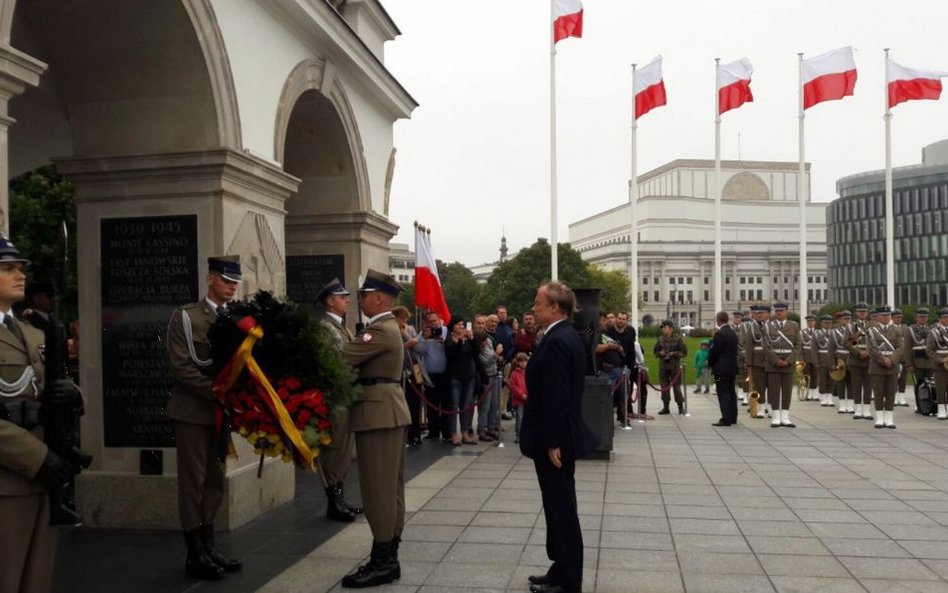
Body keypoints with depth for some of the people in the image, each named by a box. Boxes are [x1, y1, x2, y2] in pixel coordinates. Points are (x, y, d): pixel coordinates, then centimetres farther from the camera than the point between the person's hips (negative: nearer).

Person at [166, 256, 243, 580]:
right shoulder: (186, 316, -6)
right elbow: (182, 367, -13)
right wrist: (216, 390, -20)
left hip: (222, 409, 5)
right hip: (193, 410, -5)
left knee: (215, 480, 10)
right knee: (193, 481, 0)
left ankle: (208, 545, 18)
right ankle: (195, 554, 7)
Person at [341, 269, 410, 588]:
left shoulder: (381, 330, -16)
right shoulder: (386, 326, 18)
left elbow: (342, 357, -23)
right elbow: (356, 358, 11)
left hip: (380, 413, -11)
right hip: (387, 411, 11)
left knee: (378, 487, -5)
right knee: (390, 486, 12)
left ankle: (382, 562, 1)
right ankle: (388, 557, 20)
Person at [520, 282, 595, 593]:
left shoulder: (556, 341, -20)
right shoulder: (567, 337, 11)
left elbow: (557, 396, -24)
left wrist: (552, 442, -21)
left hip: (554, 439, -10)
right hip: (560, 435, 10)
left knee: (561, 508, 0)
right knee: (560, 506, 16)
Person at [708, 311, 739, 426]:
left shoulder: (720, 334, -17)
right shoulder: (733, 333, 11)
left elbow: (713, 351, -16)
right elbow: (735, 350, 16)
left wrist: (710, 364, 0)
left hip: (721, 368, -9)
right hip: (732, 367, 9)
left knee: (723, 394, -7)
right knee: (731, 392, 14)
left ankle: (726, 419, -9)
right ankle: (732, 418, 20)